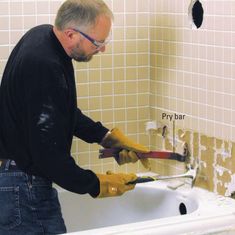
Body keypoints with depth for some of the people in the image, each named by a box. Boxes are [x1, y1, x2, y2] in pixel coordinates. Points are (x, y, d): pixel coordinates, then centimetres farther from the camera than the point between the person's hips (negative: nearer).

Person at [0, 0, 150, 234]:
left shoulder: (43, 34, 3)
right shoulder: (45, 69, -27)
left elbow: (64, 112, 16)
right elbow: (49, 154, -26)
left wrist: (108, 137, 9)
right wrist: (97, 185, -14)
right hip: (23, 186, -10)